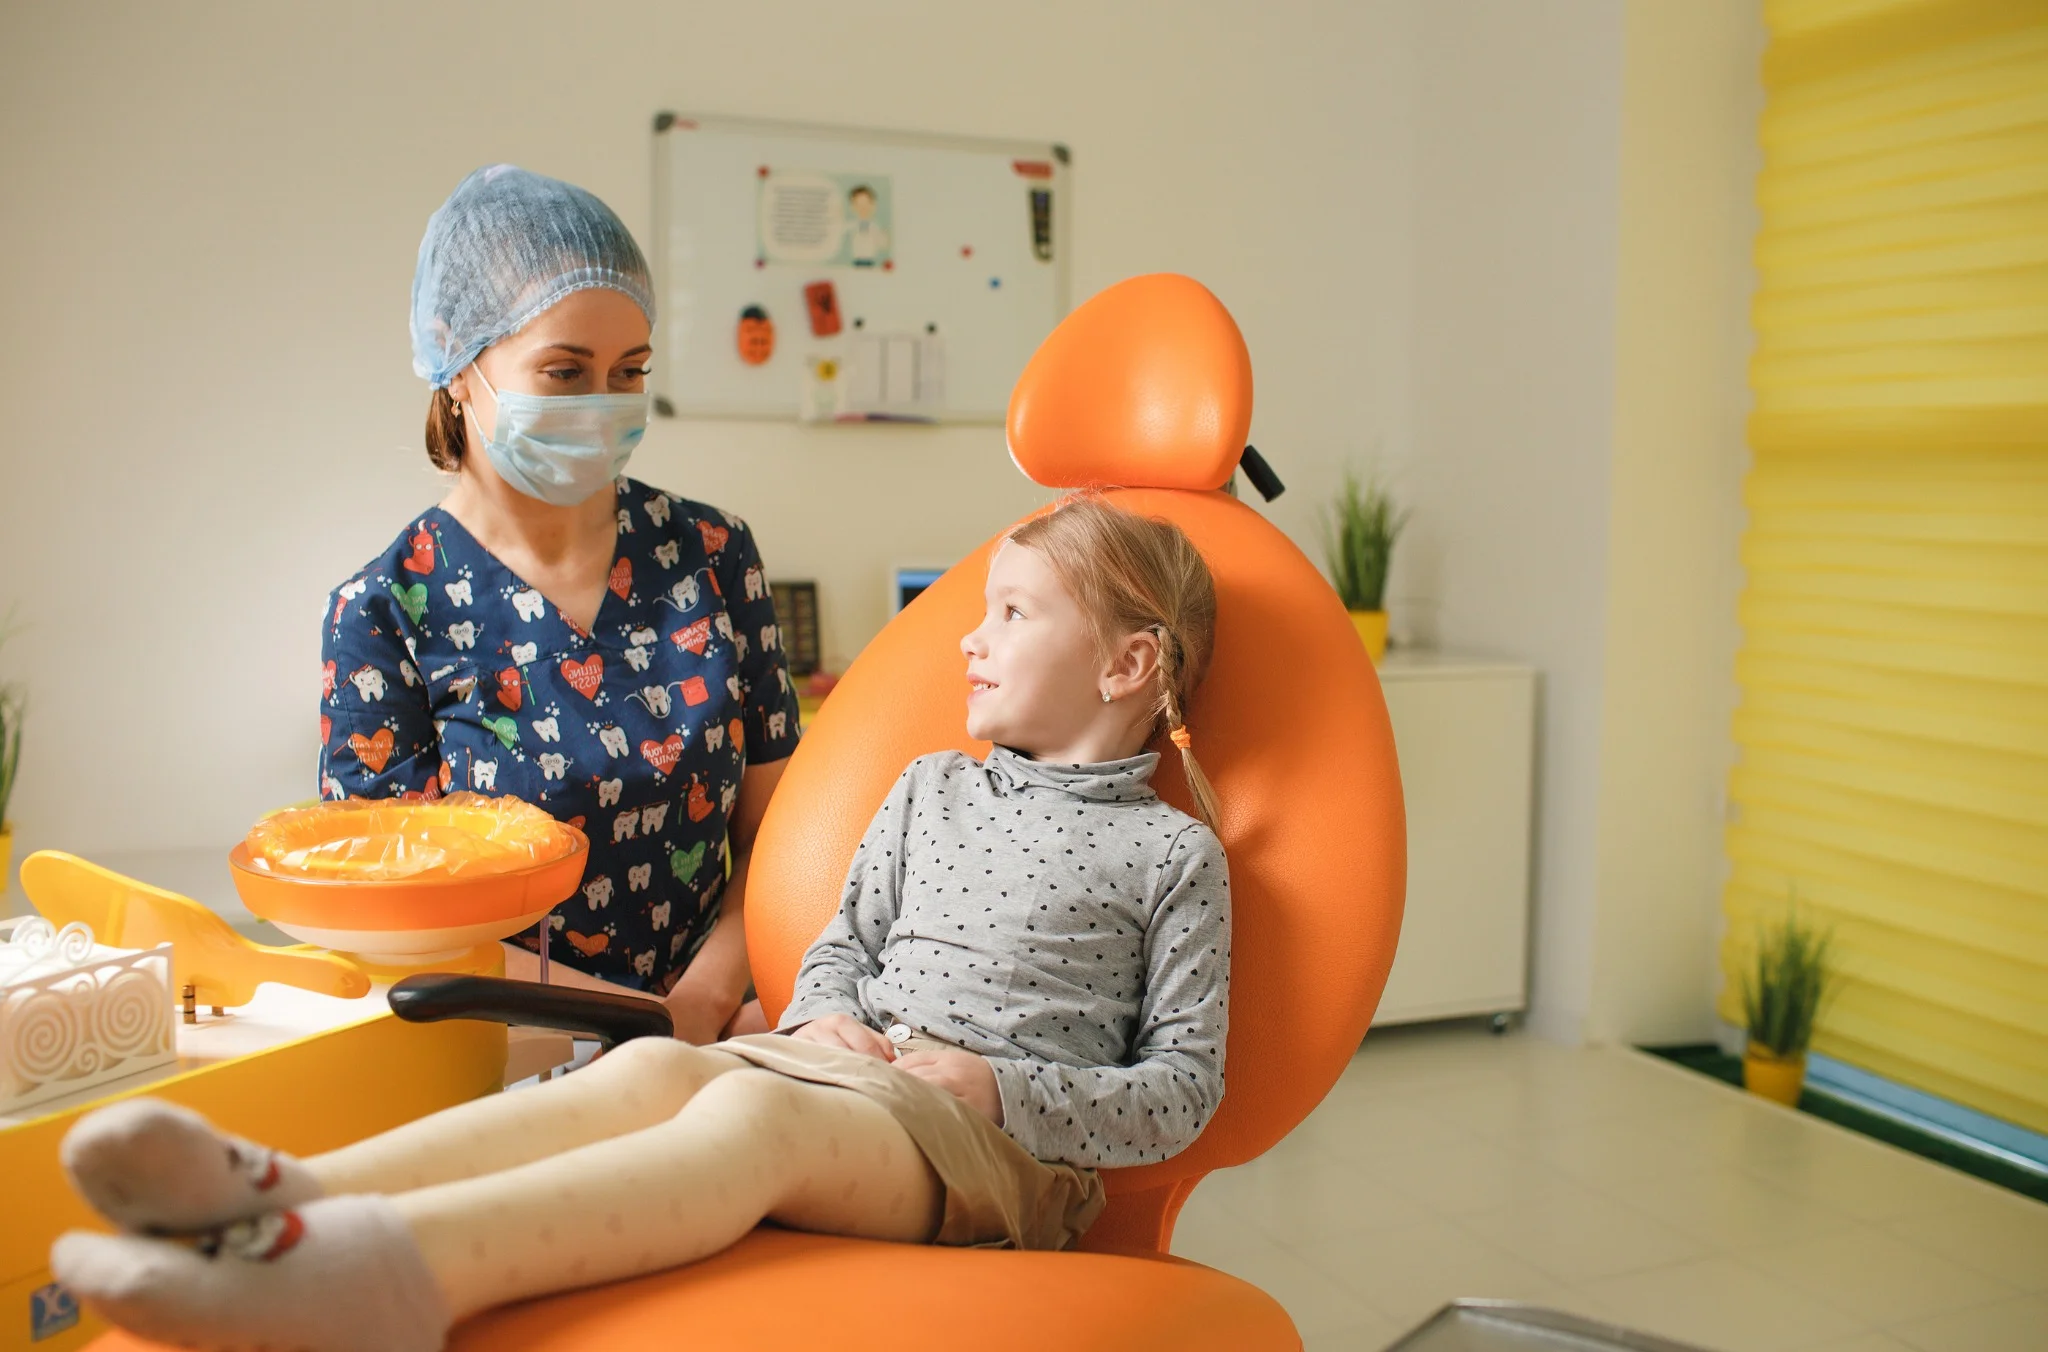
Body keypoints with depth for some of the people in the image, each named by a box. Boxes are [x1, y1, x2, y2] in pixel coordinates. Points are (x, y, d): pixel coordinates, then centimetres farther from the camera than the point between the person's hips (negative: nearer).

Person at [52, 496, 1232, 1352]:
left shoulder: (1172, 854, 5)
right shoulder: (931, 789, 22)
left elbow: (1183, 1090, 1)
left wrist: (1001, 1088, -11)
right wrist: (822, 1015, 2)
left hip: (1006, 1142, -5)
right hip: (850, 1065, 6)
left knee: (753, 1113, -36)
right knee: (653, 1068, -28)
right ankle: (293, 1194, -48)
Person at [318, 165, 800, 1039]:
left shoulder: (712, 557, 4)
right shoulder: (382, 614, -3)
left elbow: (775, 834, 6)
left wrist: (702, 1005, -11)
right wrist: (652, 1017, -13)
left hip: (698, 1056, 2)